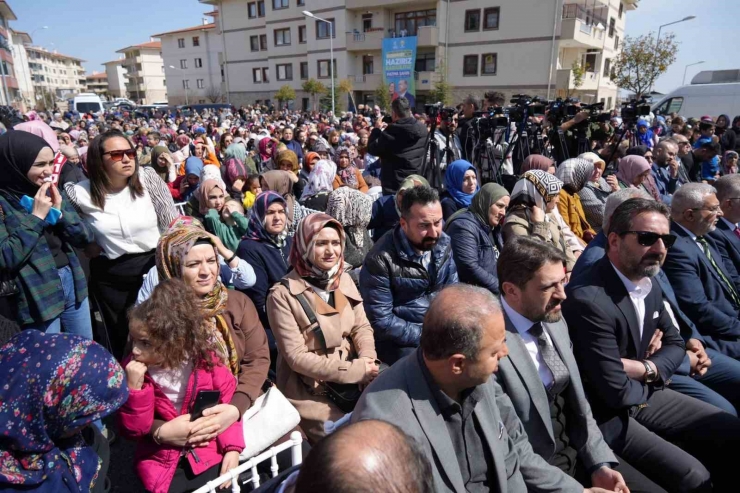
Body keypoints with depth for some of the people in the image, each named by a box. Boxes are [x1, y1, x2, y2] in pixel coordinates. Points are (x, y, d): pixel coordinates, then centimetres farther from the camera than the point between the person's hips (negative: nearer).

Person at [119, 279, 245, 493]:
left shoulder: (205, 359, -13)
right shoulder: (132, 370, -10)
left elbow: (228, 402, -2)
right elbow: (132, 430, -11)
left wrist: (232, 447, -10)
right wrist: (134, 387, -25)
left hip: (208, 456, 0)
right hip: (161, 465, 0)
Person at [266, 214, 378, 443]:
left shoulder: (344, 280, 4)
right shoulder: (283, 295, -14)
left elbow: (362, 327, 5)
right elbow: (297, 357, -16)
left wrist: (367, 361, -15)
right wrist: (355, 369, -18)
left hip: (353, 380, 5)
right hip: (308, 391, -5)